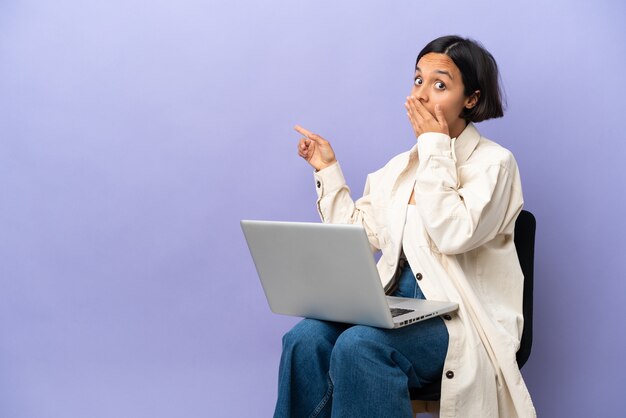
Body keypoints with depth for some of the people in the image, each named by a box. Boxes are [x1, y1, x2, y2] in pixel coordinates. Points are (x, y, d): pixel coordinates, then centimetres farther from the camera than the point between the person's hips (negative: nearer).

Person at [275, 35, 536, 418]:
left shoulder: (493, 162, -3)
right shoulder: (401, 166, 16)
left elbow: (453, 235, -20)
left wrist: (436, 146, -14)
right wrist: (328, 169, 14)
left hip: (461, 319, -5)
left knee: (359, 346, -33)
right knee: (305, 339, -24)